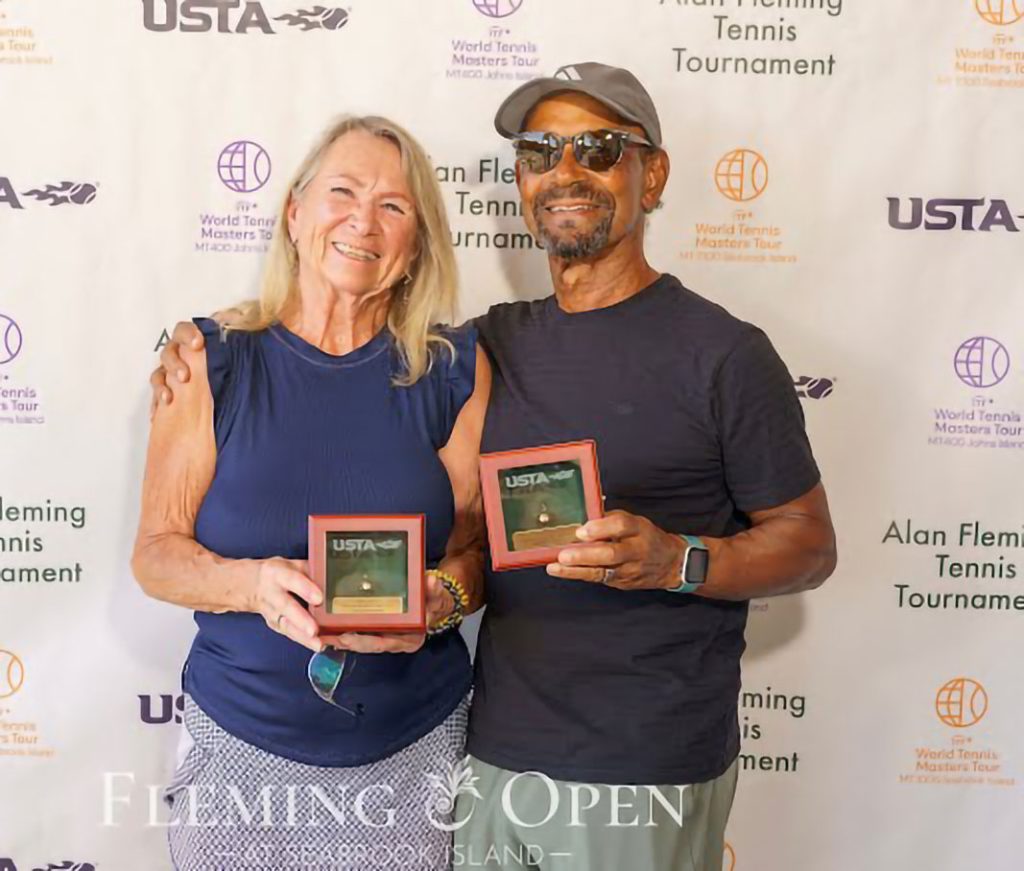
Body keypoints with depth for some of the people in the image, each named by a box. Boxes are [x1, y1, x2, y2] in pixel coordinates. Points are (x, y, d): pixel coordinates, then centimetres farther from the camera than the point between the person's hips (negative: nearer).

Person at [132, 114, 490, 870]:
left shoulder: (456, 370, -2)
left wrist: (441, 597, -21)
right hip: (241, 743, 0)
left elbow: (480, 542, 0)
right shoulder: (212, 362, -3)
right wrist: (255, 583, -23)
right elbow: (156, 552, -4)